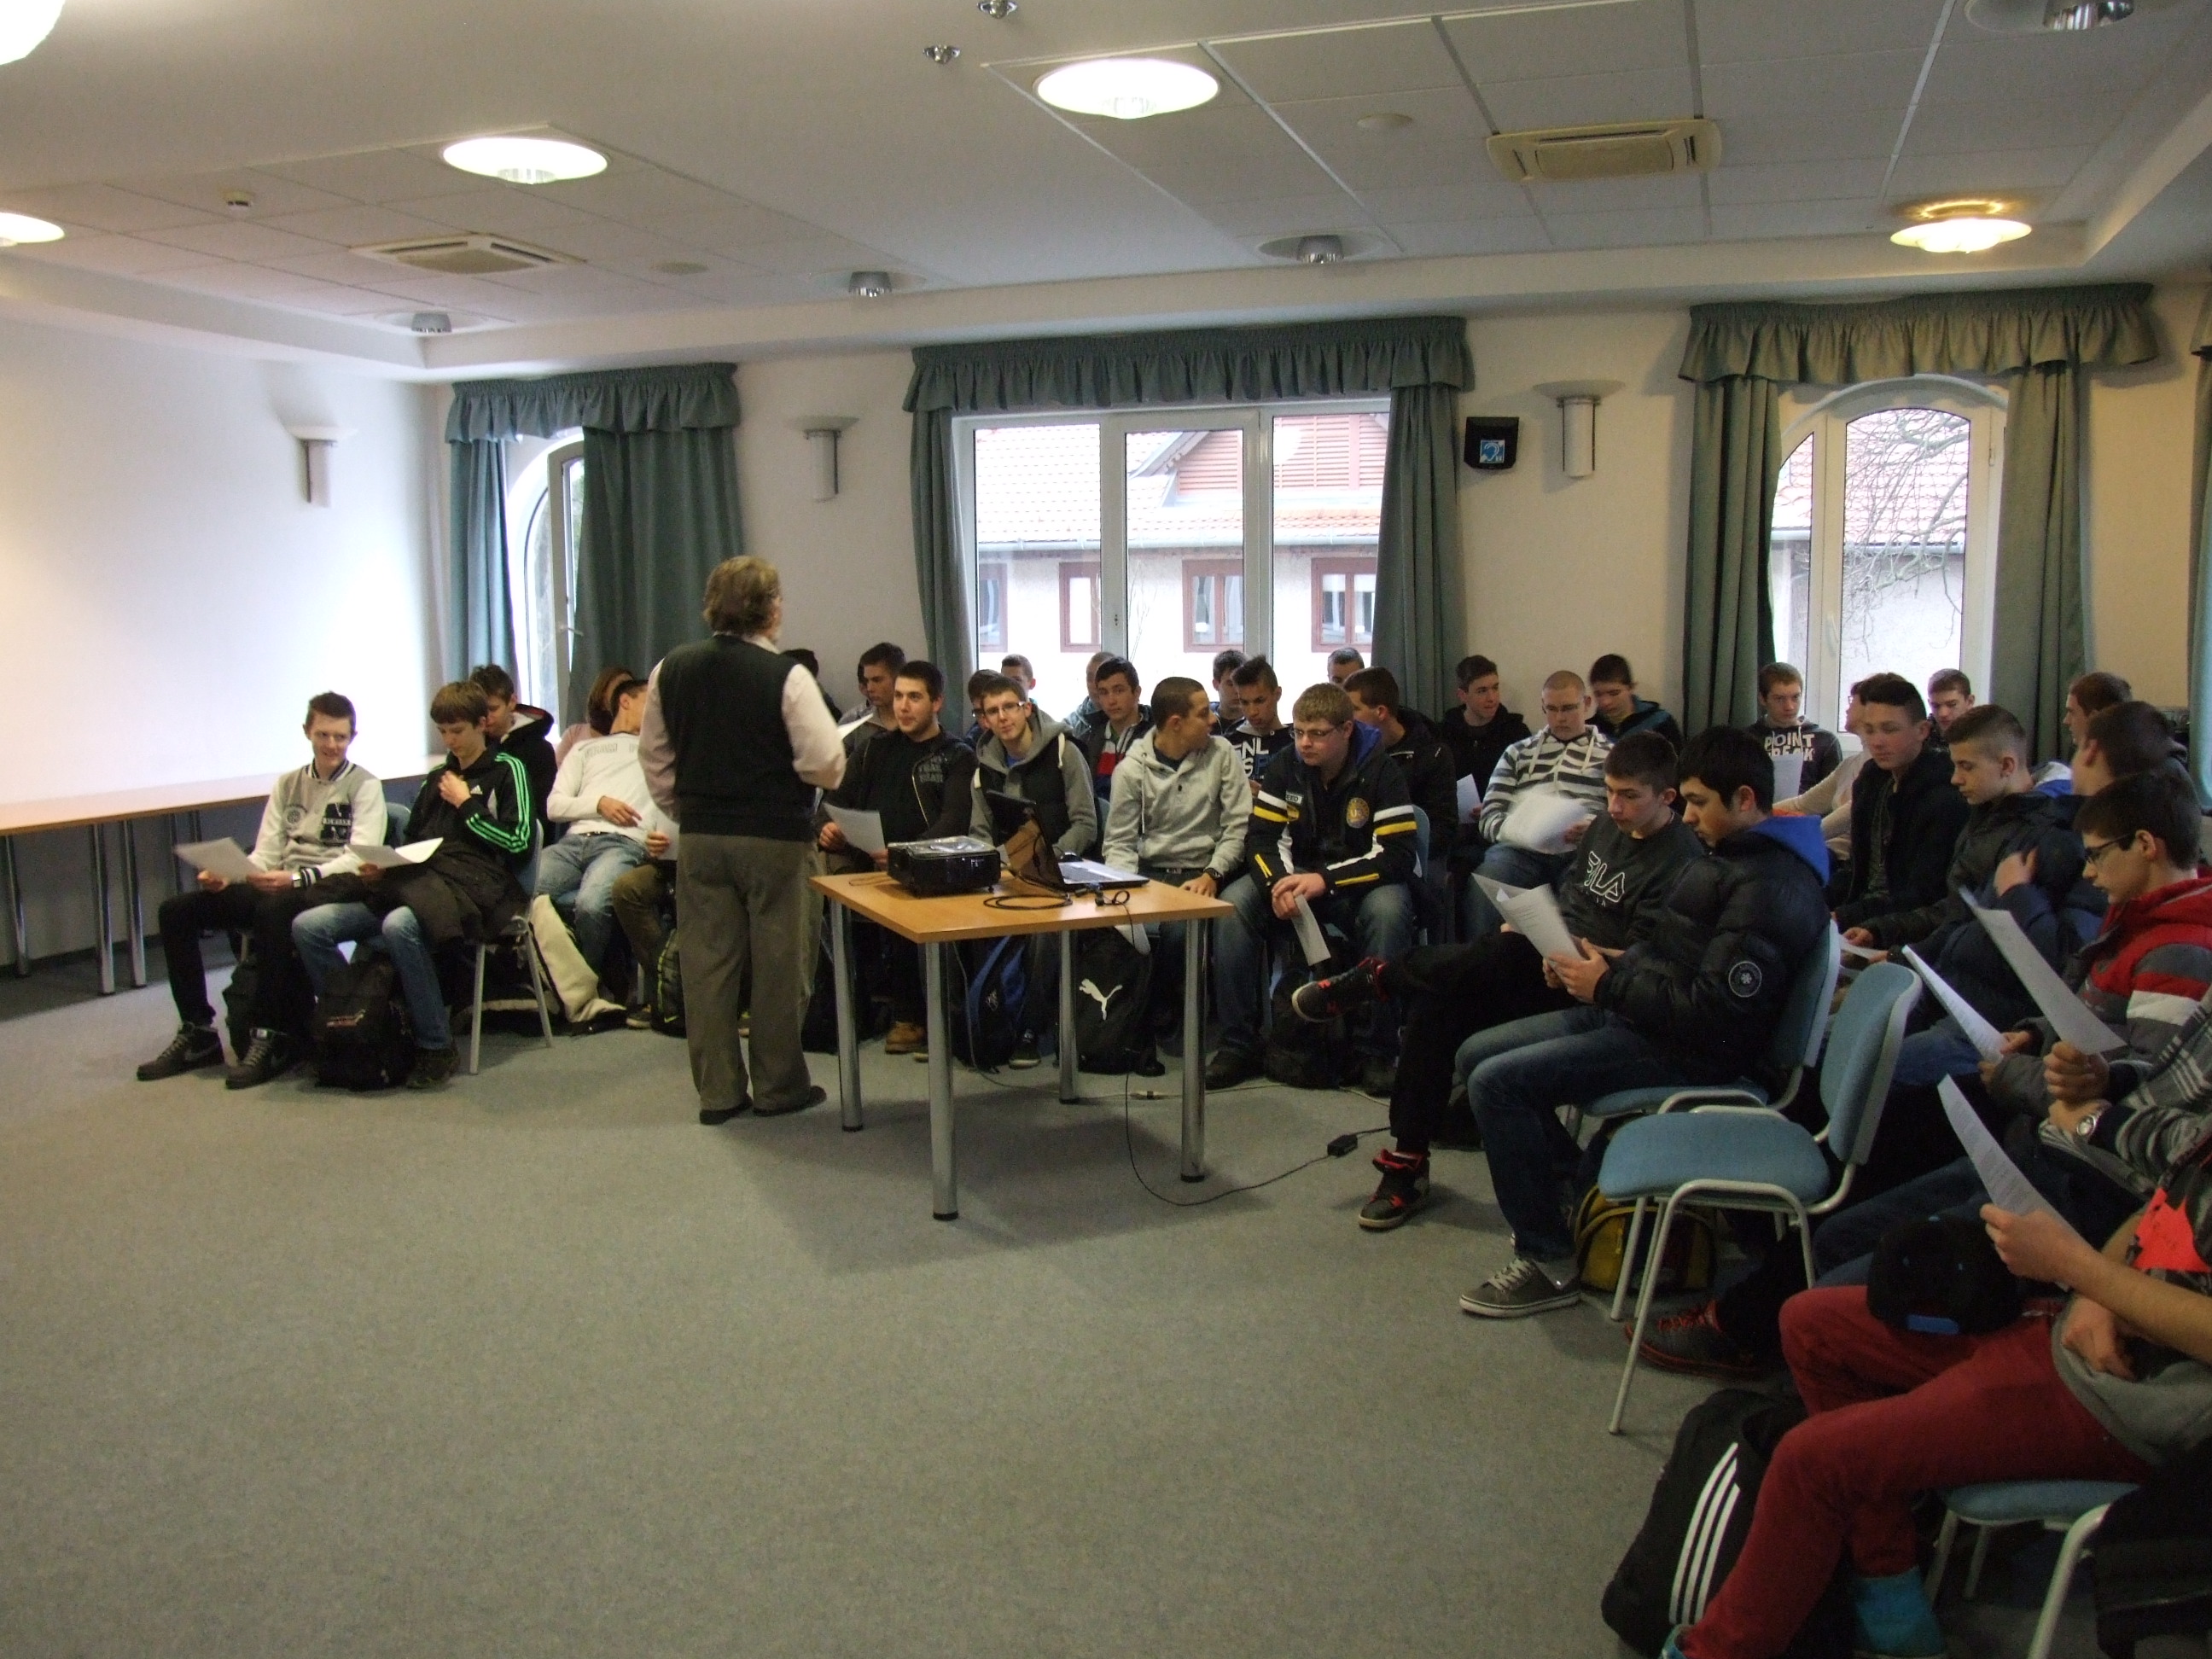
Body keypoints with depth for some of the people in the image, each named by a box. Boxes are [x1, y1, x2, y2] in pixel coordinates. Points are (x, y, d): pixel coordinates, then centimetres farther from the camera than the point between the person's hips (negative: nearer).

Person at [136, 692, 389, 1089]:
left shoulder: (364, 787, 2)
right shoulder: (288, 784, 20)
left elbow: (361, 859, -12)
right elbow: (266, 854, 13)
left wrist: (298, 878, -27)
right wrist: (227, 874, -9)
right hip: (281, 889, 7)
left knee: (272, 909, -38)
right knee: (177, 910, -8)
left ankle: (272, 1038, -29)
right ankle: (198, 1033, -1)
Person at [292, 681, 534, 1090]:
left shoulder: (508, 770, 8)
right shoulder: (436, 779, 28)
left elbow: (519, 843, -4)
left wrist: (466, 804, 0)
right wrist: (382, 866, 7)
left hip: (474, 884, -7)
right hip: (418, 878, 7)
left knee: (399, 925, -39)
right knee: (307, 926, -13)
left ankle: (436, 1046, -25)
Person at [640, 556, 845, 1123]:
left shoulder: (671, 669, 3)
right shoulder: (786, 676, -14)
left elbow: (653, 756, 10)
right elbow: (826, 764, -17)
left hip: (699, 837, 4)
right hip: (774, 837, -4)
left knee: (708, 960, 10)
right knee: (777, 961, 7)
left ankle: (717, 1091, 16)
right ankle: (777, 1086, 17)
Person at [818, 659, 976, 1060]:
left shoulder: (957, 757, 9)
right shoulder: (877, 750, 24)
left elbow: (954, 820, -7)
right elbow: (839, 798, 15)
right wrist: (827, 828, -9)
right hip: (866, 863, 4)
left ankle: (909, 1017, -15)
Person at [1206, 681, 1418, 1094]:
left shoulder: (1381, 772, -12)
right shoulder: (1283, 768, -1)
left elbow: (1398, 855, -20)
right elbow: (1260, 838, -5)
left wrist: (1325, 881, -32)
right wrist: (1279, 883, -28)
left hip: (1362, 882, -3)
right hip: (1299, 877, 3)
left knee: (1389, 909, -37)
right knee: (1233, 902, -23)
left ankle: (1378, 1052, -24)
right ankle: (1238, 1044, -16)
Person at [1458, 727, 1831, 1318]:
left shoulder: (1769, 887, -20)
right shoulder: (1735, 857, 13)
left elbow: (1714, 1014, -25)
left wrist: (1609, 987, -18)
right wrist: (1620, 963, 3)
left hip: (1687, 1051, -11)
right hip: (1644, 1018, 11)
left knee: (1494, 1083, -20)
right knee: (1479, 1054, 11)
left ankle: (1550, 1263, -8)